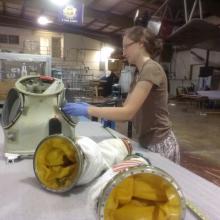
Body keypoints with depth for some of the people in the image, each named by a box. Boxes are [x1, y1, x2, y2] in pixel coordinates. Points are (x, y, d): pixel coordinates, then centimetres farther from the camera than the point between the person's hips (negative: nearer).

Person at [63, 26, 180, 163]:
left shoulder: (151, 69, -18)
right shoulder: (139, 75, 11)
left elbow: (128, 112, -25)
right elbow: (124, 111, 7)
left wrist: (88, 110, -23)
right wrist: (91, 108, -2)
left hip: (159, 145, -8)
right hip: (147, 143, 9)